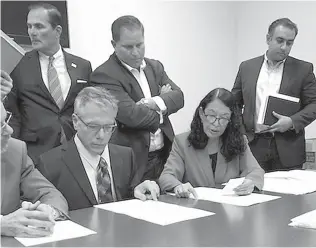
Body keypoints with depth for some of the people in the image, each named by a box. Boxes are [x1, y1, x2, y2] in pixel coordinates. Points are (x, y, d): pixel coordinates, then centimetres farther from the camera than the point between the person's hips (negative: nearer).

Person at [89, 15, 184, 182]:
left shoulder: (155, 66, 11)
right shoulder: (103, 75, -11)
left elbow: (178, 97, 2)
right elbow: (130, 114, -21)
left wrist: (155, 103, -17)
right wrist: (160, 114, -5)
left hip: (164, 156, 6)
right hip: (133, 162, -6)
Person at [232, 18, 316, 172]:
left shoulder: (303, 69, 4)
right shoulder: (247, 67, 9)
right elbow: (234, 103, 12)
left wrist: (292, 121, -14)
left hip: (287, 149, -1)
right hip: (253, 145, 1)